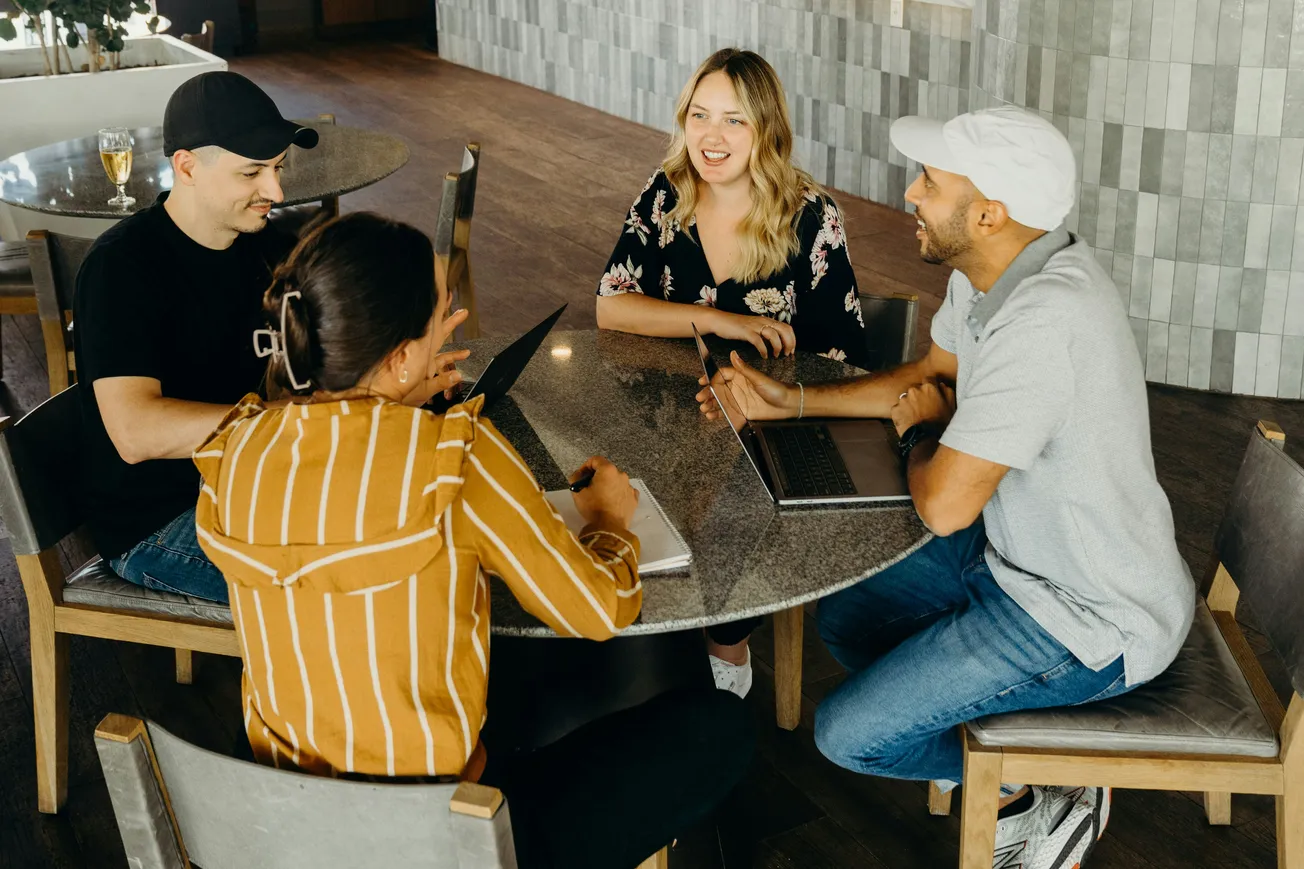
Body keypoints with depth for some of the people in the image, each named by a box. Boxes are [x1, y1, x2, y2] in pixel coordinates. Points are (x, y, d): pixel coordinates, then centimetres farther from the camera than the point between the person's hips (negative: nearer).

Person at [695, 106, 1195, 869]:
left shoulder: (1042, 320, -34)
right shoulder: (989, 272, -3)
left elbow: (944, 504, -32)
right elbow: (933, 375, 16)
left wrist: (921, 426, -9)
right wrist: (792, 401, 8)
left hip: (1092, 624, -9)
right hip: (1022, 553, 10)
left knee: (847, 734, -8)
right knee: (844, 616, 18)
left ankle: (1032, 803, 13)